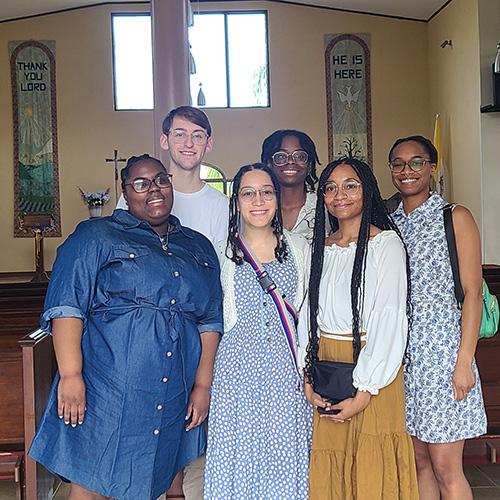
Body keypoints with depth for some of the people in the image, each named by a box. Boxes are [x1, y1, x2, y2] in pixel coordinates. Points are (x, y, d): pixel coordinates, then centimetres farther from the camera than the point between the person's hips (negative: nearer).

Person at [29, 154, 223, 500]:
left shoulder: (199, 248, 16)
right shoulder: (97, 236, 3)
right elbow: (66, 306, -6)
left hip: (172, 400, 4)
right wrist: (70, 375, -16)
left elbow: (210, 321, 14)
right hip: (107, 395, -4)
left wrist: (203, 385, 7)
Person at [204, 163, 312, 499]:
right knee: (238, 451, 4)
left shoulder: (298, 247, 6)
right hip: (237, 365, -1)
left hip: (286, 366, 1)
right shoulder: (223, 251, 2)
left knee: (285, 452, 7)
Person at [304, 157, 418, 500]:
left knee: (373, 472, 4)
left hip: (372, 378, -5)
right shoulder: (319, 247, 11)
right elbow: (308, 317, 9)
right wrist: (307, 381, -1)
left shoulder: (385, 243, -6)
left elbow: (390, 320, -13)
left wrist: (364, 393, -16)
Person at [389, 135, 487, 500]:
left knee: (445, 467, -1)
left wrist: (464, 362, -14)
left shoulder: (455, 218, -2)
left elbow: (472, 293, -7)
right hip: (401, 353, 5)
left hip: (442, 350, -5)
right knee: (418, 461, 13)